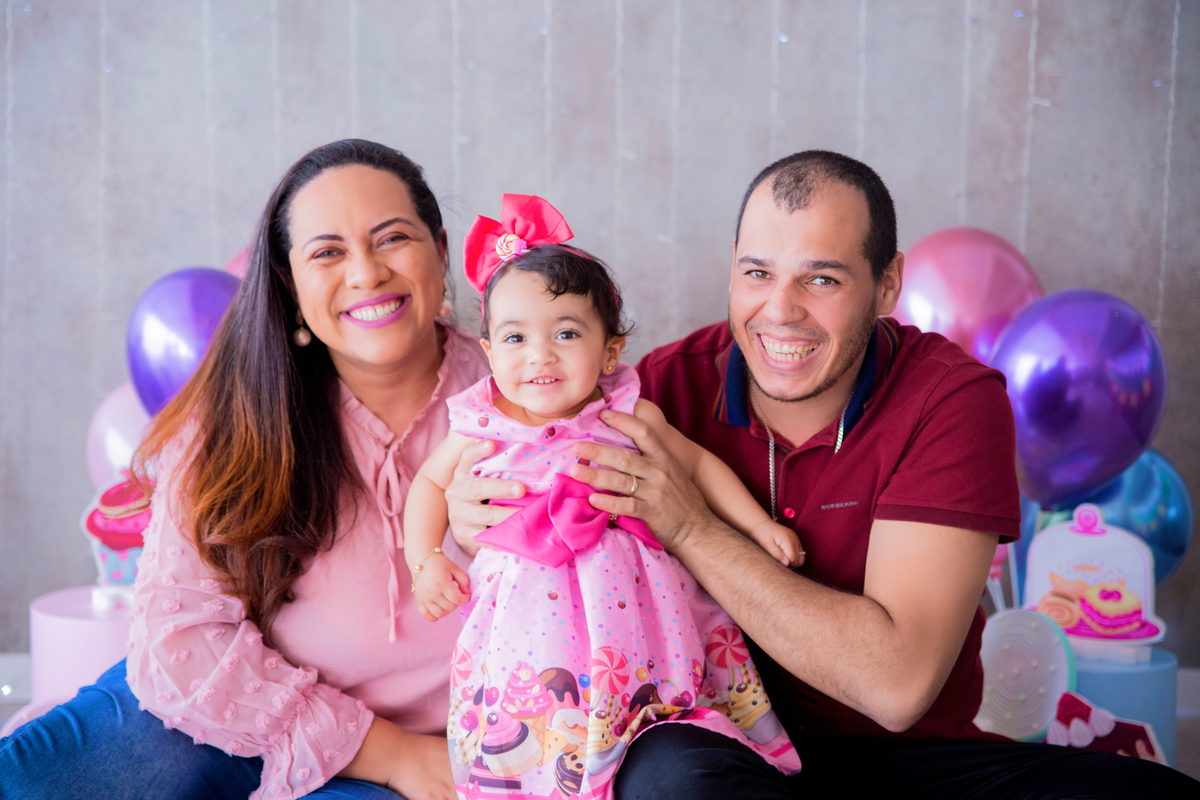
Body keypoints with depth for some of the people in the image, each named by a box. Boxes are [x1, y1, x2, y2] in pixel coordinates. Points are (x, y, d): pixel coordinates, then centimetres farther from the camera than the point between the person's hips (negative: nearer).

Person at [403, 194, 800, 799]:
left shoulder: (631, 418, -3)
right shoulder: (479, 426, -2)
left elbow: (698, 464, 13)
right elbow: (430, 484, 14)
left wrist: (758, 525, 11)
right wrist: (426, 562, 2)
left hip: (625, 607, 0)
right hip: (526, 620, 0)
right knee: (527, 748, 0)